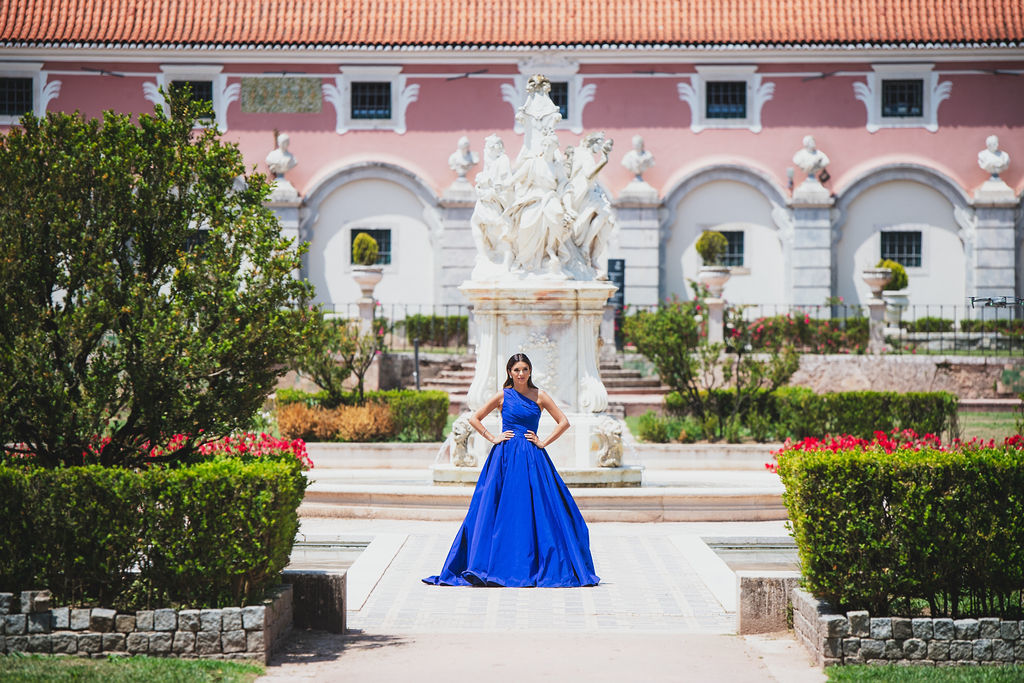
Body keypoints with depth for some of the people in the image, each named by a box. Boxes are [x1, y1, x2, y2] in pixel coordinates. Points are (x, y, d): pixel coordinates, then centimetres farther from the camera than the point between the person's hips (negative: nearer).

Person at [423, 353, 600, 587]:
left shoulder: (539, 396, 6)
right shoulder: (503, 395, 5)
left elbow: (564, 422, 7)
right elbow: (474, 418, 10)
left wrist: (543, 442, 0)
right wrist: (493, 438, 1)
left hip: (533, 459, 0)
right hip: (506, 458, 0)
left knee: (537, 512, -3)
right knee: (501, 512, -3)